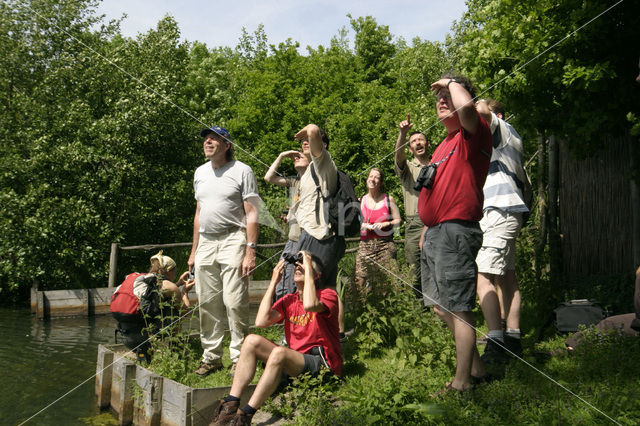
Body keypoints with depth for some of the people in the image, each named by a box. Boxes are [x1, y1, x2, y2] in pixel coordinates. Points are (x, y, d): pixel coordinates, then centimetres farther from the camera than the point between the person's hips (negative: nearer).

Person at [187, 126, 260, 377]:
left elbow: (251, 214, -6)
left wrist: (250, 250, -15)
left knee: (235, 302, -9)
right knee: (207, 304, 7)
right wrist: (194, 250, 20)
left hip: (233, 240, -6)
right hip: (206, 242, 6)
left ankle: (239, 358, 1)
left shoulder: (241, 171, -2)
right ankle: (211, 356, 18)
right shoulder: (200, 173, 18)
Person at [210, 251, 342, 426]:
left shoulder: (328, 295, -4)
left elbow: (309, 305, -29)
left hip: (324, 366, -6)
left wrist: (308, 269, -16)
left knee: (279, 352, -32)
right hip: (297, 361, 6)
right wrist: (273, 282, 1)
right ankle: (230, 405, -18)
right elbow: (261, 321, -5)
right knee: (252, 341, -11)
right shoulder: (288, 300, 12)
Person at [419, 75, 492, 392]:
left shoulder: (473, 135, -5)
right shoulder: (445, 144, 23)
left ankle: (461, 383, -1)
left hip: (455, 232, -10)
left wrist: (453, 83, -10)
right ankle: (475, 366, 27)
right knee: (442, 307, 15)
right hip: (435, 234, 10)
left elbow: (466, 106, -29)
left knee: (458, 309, -7)